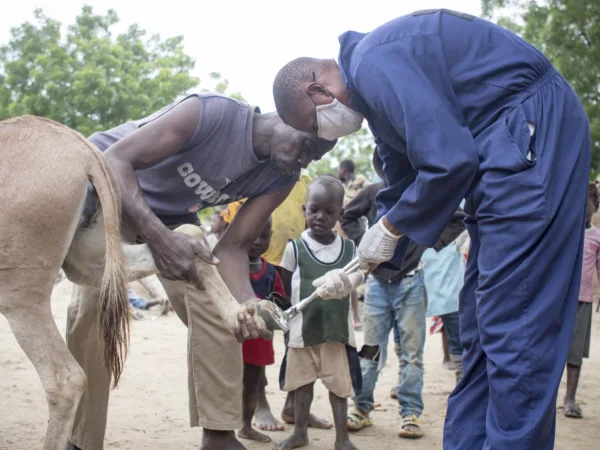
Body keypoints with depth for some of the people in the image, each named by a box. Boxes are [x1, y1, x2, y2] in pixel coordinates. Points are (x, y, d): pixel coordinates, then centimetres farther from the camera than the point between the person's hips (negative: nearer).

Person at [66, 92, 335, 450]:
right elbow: (116, 159, -37)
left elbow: (234, 246, -16)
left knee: (215, 308, -9)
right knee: (94, 303, -19)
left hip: (172, 216, 6)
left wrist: (247, 300, -38)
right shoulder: (212, 113, -34)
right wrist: (160, 237, -51)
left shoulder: (281, 179, -13)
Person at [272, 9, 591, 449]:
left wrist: (389, 226, -7)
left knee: (514, 326, -10)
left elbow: (449, 160, -23)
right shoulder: (373, 90, 17)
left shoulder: (373, 62, -15)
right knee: (481, 327, 11)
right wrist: (362, 270, 17)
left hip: (532, 127, -11)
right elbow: (400, 191, 24)